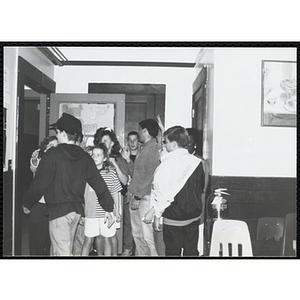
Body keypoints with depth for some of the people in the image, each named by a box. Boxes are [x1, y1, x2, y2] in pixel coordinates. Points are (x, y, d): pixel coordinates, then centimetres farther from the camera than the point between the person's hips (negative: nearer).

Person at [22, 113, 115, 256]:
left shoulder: (53, 154, -13)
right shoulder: (84, 157, 5)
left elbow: (40, 183, -11)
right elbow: (99, 183, 5)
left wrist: (27, 203, 5)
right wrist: (109, 208, 11)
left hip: (59, 210, -7)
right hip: (77, 209, 7)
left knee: (62, 252, -2)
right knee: (58, 250, 22)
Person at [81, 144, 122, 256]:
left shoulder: (111, 172, -1)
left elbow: (115, 193, 5)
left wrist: (117, 211, 7)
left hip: (107, 212, 0)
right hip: (90, 213, 0)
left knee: (107, 239, 7)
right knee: (88, 240, 4)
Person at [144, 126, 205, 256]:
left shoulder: (167, 164, -17)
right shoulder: (197, 162, 0)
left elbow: (163, 195, -18)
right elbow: (201, 188, 9)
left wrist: (157, 215, -9)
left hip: (173, 220, -5)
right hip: (194, 217, 5)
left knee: (173, 252, 8)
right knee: (192, 251, 16)